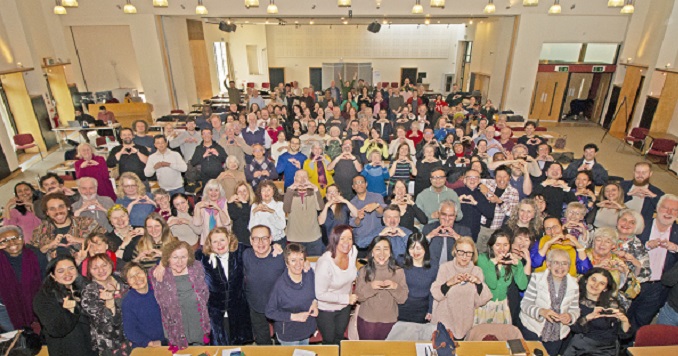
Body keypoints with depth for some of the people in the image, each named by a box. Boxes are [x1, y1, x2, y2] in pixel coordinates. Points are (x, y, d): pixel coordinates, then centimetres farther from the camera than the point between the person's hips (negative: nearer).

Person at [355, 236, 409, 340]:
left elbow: (402, 299, -4)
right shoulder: (364, 271, -6)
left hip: (389, 321, 1)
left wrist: (395, 287, -22)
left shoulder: (398, 271, -6)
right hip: (366, 320, 0)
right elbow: (358, 297, -5)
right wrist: (370, 287, -22)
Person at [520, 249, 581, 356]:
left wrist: (570, 316, -20)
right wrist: (541, 311, -30)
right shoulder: (537, 278, -11)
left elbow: (575, 310, 2)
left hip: (558, 336, 3)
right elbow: (525, 304, -12)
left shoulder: (573, 284, 1)